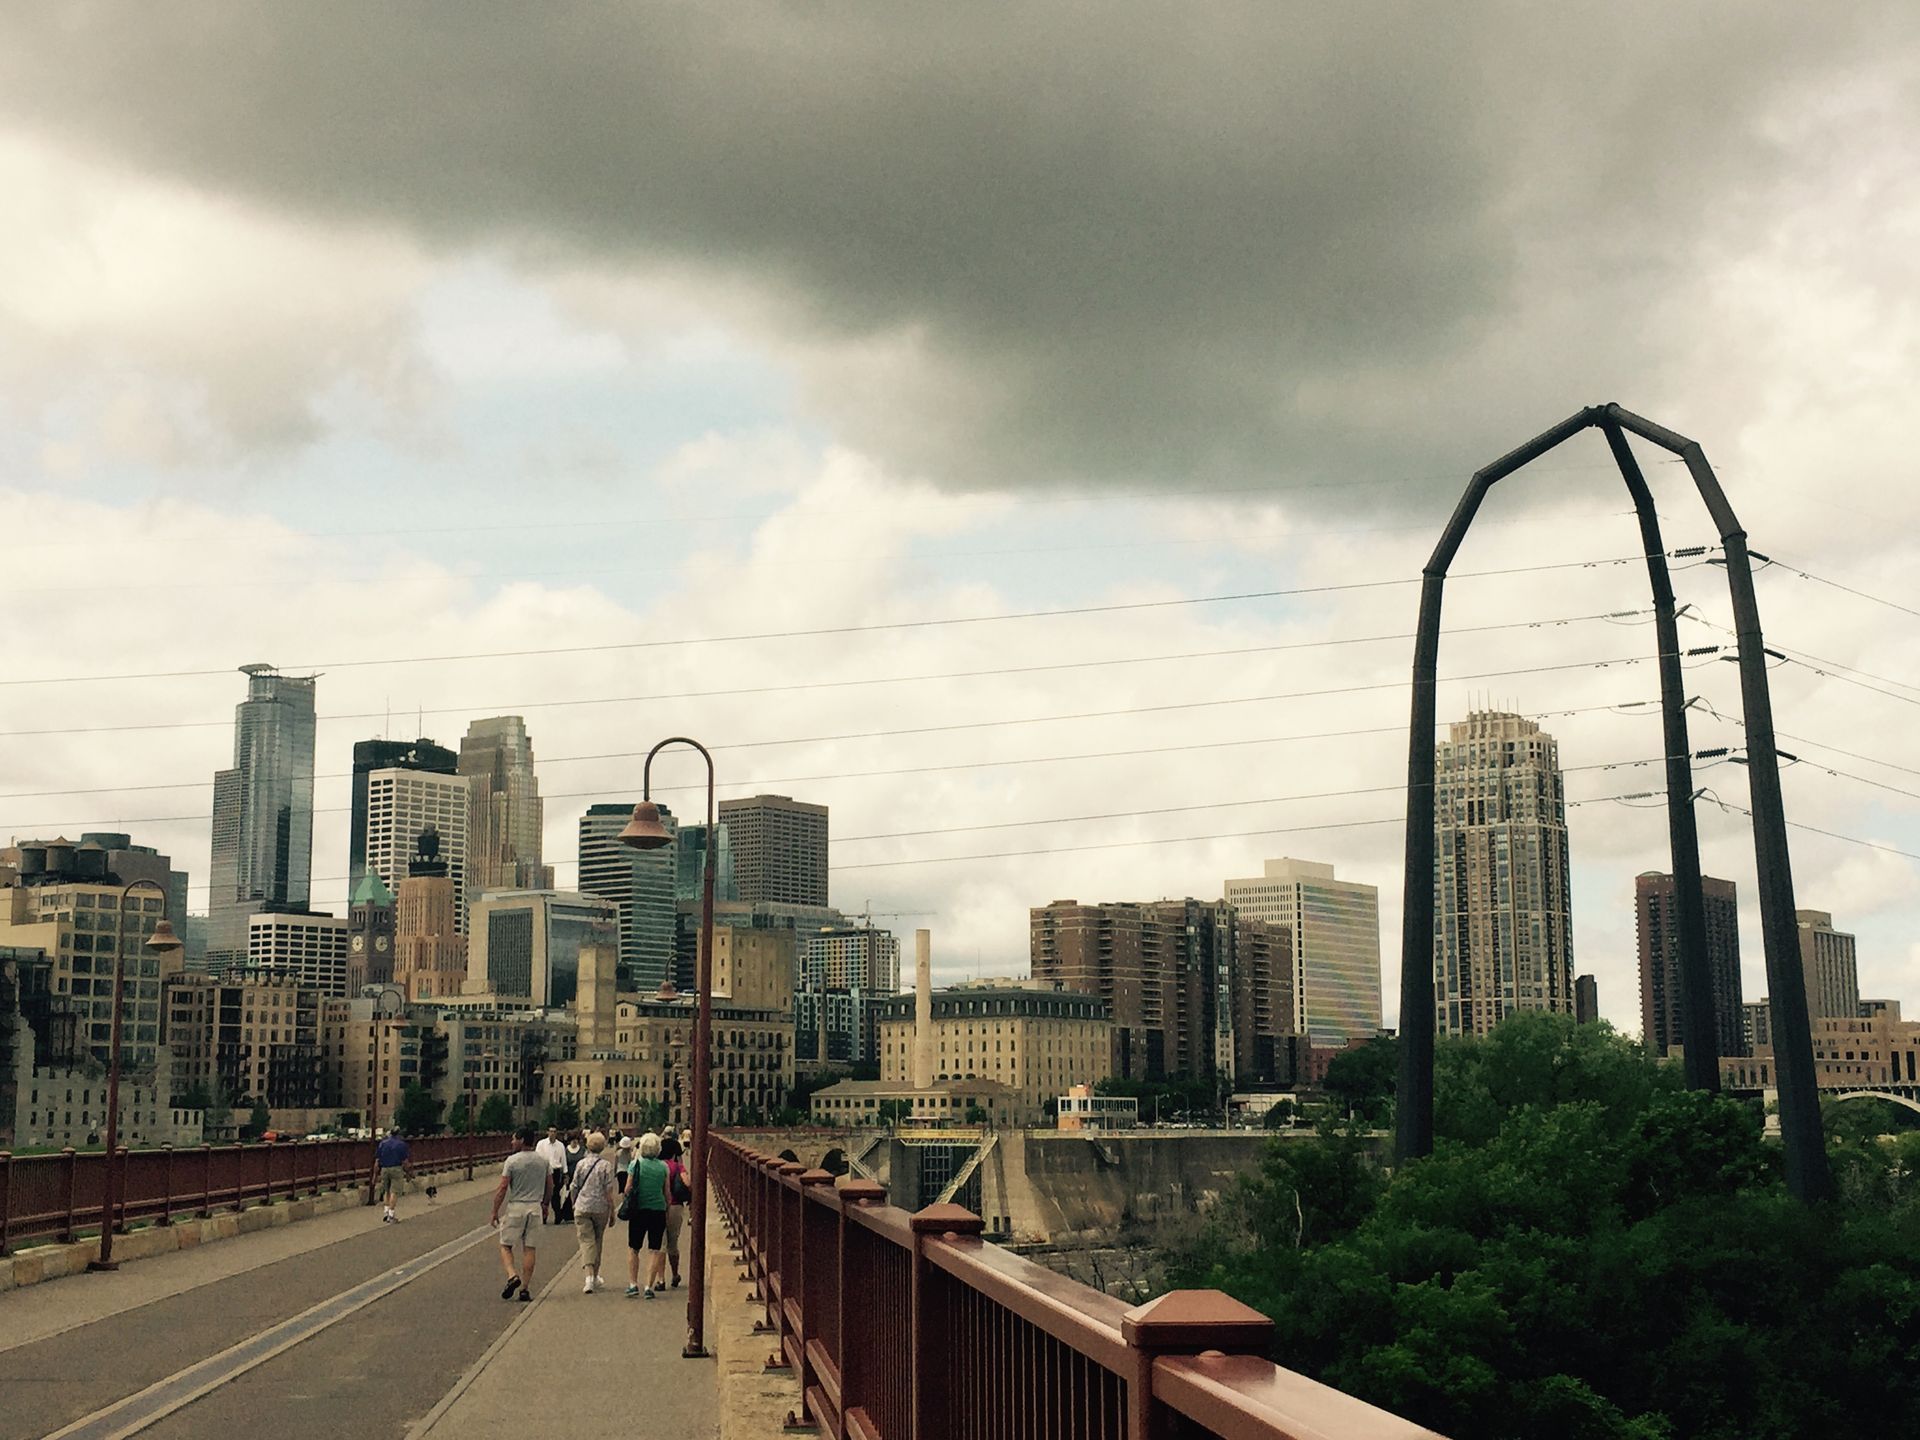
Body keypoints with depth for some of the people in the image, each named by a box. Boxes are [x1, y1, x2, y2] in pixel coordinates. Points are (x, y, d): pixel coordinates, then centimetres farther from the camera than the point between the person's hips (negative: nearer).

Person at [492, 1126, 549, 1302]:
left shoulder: (512, 1160, -9)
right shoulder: (543, 1160, 5)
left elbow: (502, 1188, -10)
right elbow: (550, 1185, 12)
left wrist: (495, 1212, -4)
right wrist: (545, 1204, 26)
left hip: (516, 1207, -4)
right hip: (535, 1208, 4)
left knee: (505, 1245, 8)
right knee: (529, 1248, 6)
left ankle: (512, 1275, -15)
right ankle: (525, 1288, 4)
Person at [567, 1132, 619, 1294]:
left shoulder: (581, 1163, 2)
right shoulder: (606, 1165, -5)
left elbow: (573, 1188, 6)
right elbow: (609, 1191, -8)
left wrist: (574, 1205, 20)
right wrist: (612, 1211, -1)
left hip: (582, 1207, 0)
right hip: (600, 1208, 0)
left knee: (586, 1241, -3)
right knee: (598, 1241, 16)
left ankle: (589, 1276, -21)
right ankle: (595, 1277, 27)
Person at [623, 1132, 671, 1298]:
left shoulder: (635, 1164, -6)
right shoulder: (663, 1167, 0)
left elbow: (628, 1189, -3)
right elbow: (667, 1192, 5)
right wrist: (667, 1208, 17)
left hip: (638, 1211, -1)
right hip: (658, 1210, 1)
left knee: (633, 1249, 12)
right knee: (654, 1250, 5)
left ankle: (633, 1284, 6)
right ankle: (649, 1287, 0)